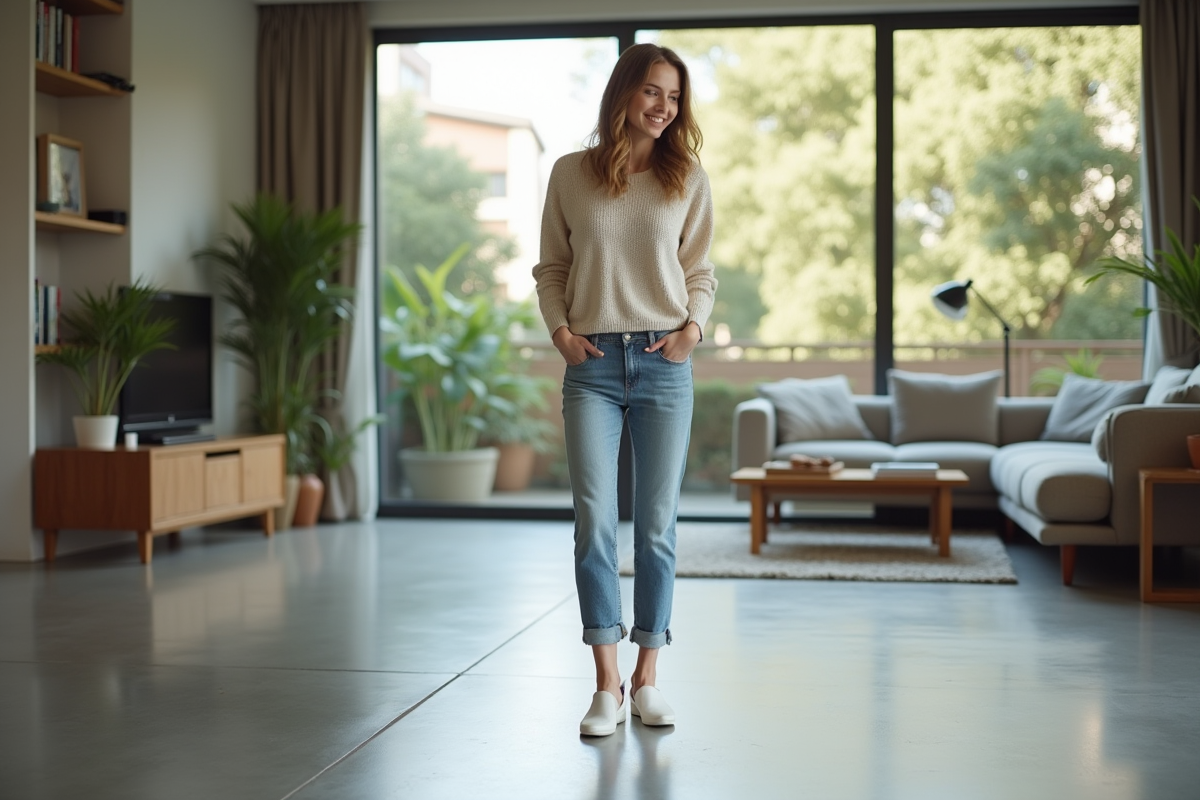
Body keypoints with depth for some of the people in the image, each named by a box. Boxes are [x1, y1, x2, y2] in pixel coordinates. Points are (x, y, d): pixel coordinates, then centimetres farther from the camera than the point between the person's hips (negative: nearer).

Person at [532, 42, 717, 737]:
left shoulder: (688, 178, 8)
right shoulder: (571, 175, 6)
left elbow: (700, 271, 11)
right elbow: (551, 268, 11)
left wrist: (694, 325, -7)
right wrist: (560, 330, -4)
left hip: (664, 364, 1)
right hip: (593, 366, -1)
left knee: (657, 526, 3)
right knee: (595, 523, -5)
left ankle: (647, 678, 14)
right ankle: (607, 686, 2)